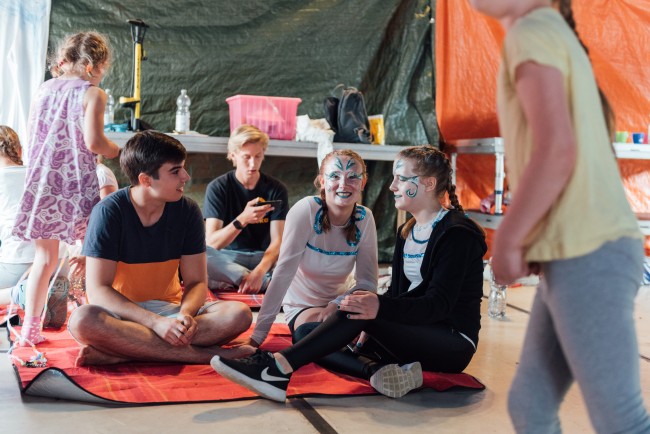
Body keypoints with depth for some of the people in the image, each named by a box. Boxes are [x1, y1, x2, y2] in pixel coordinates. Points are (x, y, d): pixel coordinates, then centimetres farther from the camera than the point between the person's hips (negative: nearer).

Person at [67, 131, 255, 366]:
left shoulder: (188, 211, -3)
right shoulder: (108, 212, -13)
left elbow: (196, 282, -2)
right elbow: (98, 289, -17)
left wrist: (185, 315, -25)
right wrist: (156, 322, -29)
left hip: (169, 309, 3)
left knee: (239, 314, -22)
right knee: (83, 320, -37)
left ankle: (121, 353, -30)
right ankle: (201, 354, -31)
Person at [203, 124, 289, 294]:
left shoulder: (276, 189, 0)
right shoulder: (217, 188, -3)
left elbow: (277, 240, -9)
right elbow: (211, 243, -13)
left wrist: (259, 271, -30)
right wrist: (242, 220, -31)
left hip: (264, 257, 0)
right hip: (228, 258, 0)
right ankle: (267, 282, -24)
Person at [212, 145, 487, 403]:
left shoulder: (457, 234, -12)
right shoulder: (408, 231, 15)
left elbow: (439, 304, -21)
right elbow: (398, 292, 10)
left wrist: (380, 308, -37)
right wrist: (372, 327, -9)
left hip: (454, 343, -8)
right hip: (416, 332, 8)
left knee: (361, 308, -31)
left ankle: (279, 367, -38)